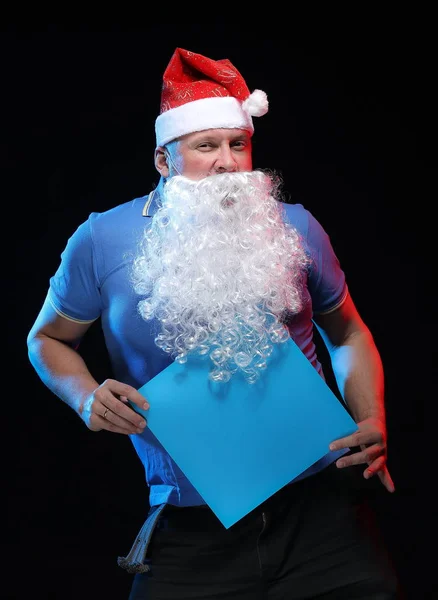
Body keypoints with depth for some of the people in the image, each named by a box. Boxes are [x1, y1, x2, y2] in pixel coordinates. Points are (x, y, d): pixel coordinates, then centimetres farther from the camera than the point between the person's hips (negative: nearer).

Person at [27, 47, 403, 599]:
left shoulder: (295, 228, 2)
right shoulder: (103, 241, -2)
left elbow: (348, 334, 15)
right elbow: (48, 338, 13)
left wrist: (372, 422, -1)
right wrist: (87, 399, -7)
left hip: (320, 500, 1)